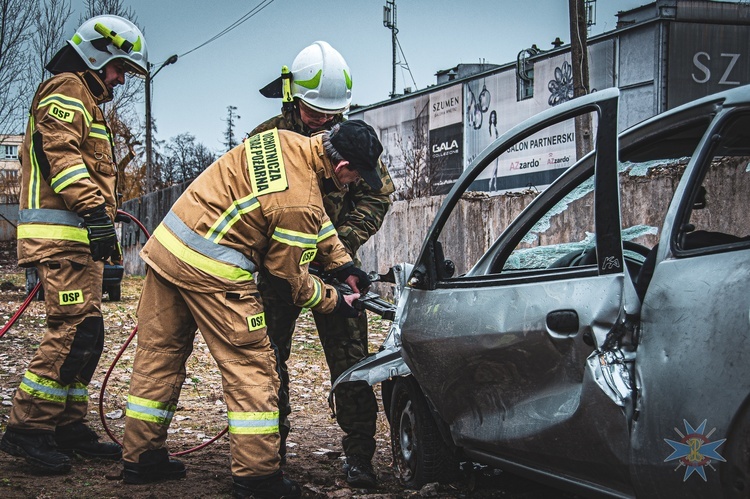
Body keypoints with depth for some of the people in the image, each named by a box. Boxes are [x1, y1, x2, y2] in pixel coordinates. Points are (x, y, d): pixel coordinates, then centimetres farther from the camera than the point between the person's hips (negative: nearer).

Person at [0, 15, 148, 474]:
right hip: (62, 234, -11)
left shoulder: (86, 101, 29)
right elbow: (63, 155, -19)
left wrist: (104, 225, 30)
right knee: (74, 331, -16)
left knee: (87, 335, 11)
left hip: (79, 239, 11)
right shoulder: (67, 90, -4)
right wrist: (96, 212, -27)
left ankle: (69, 427, 16)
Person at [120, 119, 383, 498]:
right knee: (250, 366, 0)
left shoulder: (285, 141, 6)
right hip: (210, 269, -9)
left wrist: (343, 265, 20)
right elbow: (288, 279, -6)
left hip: (166, 243, 9)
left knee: (159, 354, 15)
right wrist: (335, 302, 9)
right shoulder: (297, 203, -19)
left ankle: (140, 459, 25)